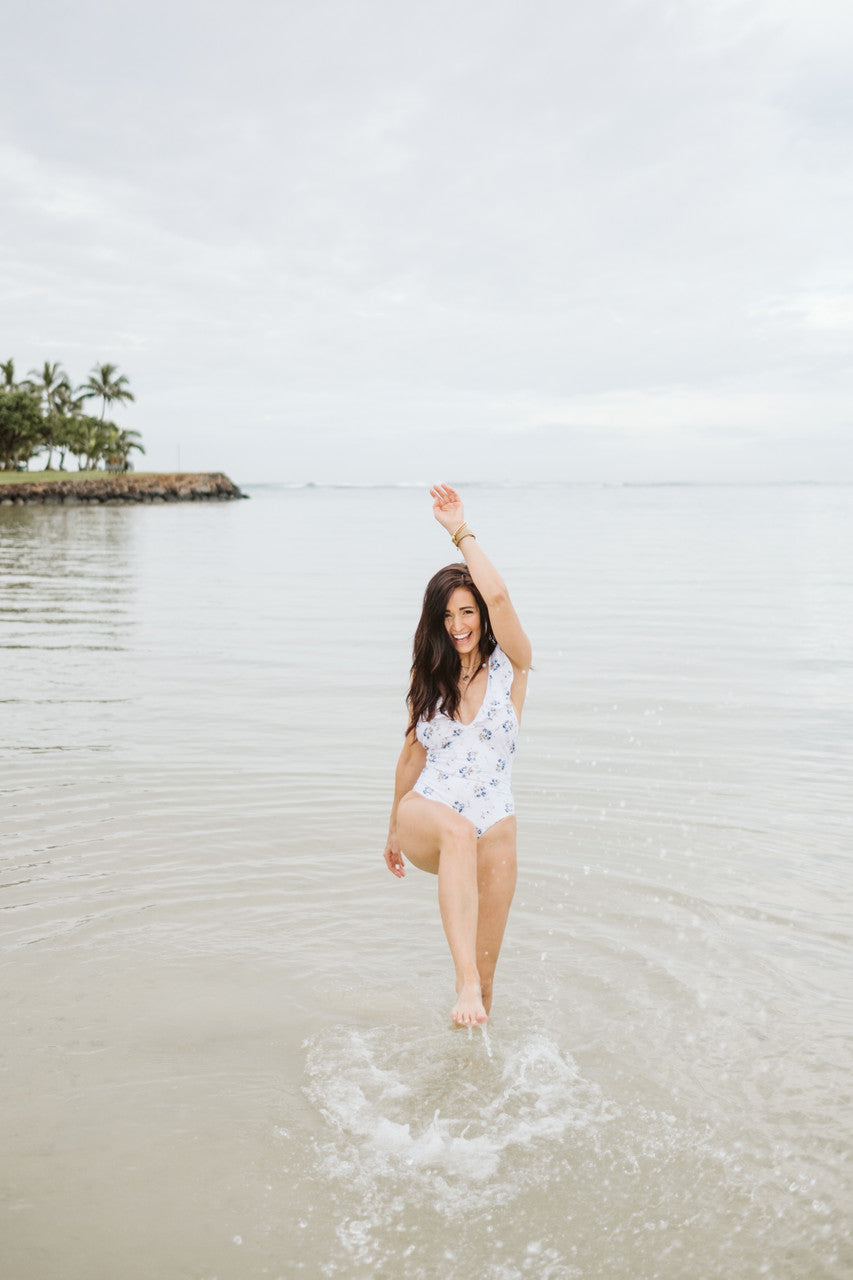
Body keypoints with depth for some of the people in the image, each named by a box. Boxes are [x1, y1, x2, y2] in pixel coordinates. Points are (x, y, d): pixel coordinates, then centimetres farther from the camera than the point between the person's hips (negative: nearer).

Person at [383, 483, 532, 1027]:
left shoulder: (510, 666, 1)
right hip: (425, 816, 0)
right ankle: (463, 980, -46)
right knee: (459, 830, -38)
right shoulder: (430, 681, 11)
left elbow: (499, 596, -18)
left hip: (494, 829, 0)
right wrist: (395, 829, 29)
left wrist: (461, 531, -11)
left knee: (483, 977, 3)